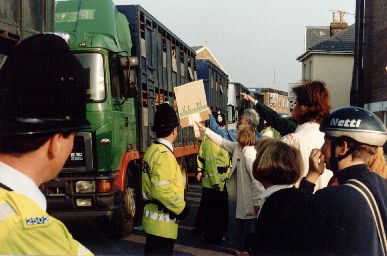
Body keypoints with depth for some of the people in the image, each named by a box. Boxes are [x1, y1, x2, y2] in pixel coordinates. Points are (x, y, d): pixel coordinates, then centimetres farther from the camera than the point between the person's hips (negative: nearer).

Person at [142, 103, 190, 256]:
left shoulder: (153, 149, 10)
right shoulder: (164, 154, -20)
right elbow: (162, 189, -27)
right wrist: (181, 207, -15)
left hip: (153, 217, 9)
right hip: (162, 221, -9)